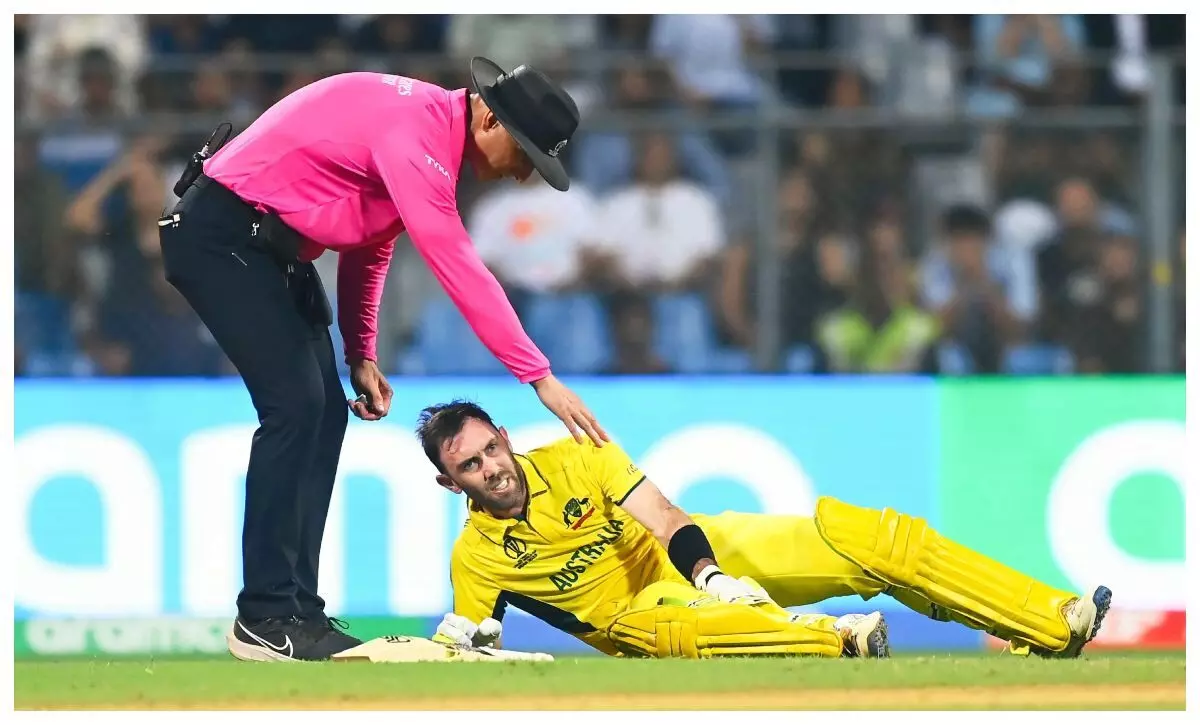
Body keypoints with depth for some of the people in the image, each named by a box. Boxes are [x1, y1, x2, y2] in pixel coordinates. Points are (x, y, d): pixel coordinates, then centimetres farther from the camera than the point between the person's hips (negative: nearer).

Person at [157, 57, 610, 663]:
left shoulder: (433, 130, 6)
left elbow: (370, 242, 17)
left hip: (273, 244, 11)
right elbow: (458, 269, -31)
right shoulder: (415, 134, -26)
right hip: (220, 236, -11)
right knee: (296, 405, -16)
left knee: (325, 414, 5)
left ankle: (296, 609, 6)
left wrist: (361, 356, 13)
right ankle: (265, 621, -13)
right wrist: (540, 378, -30)